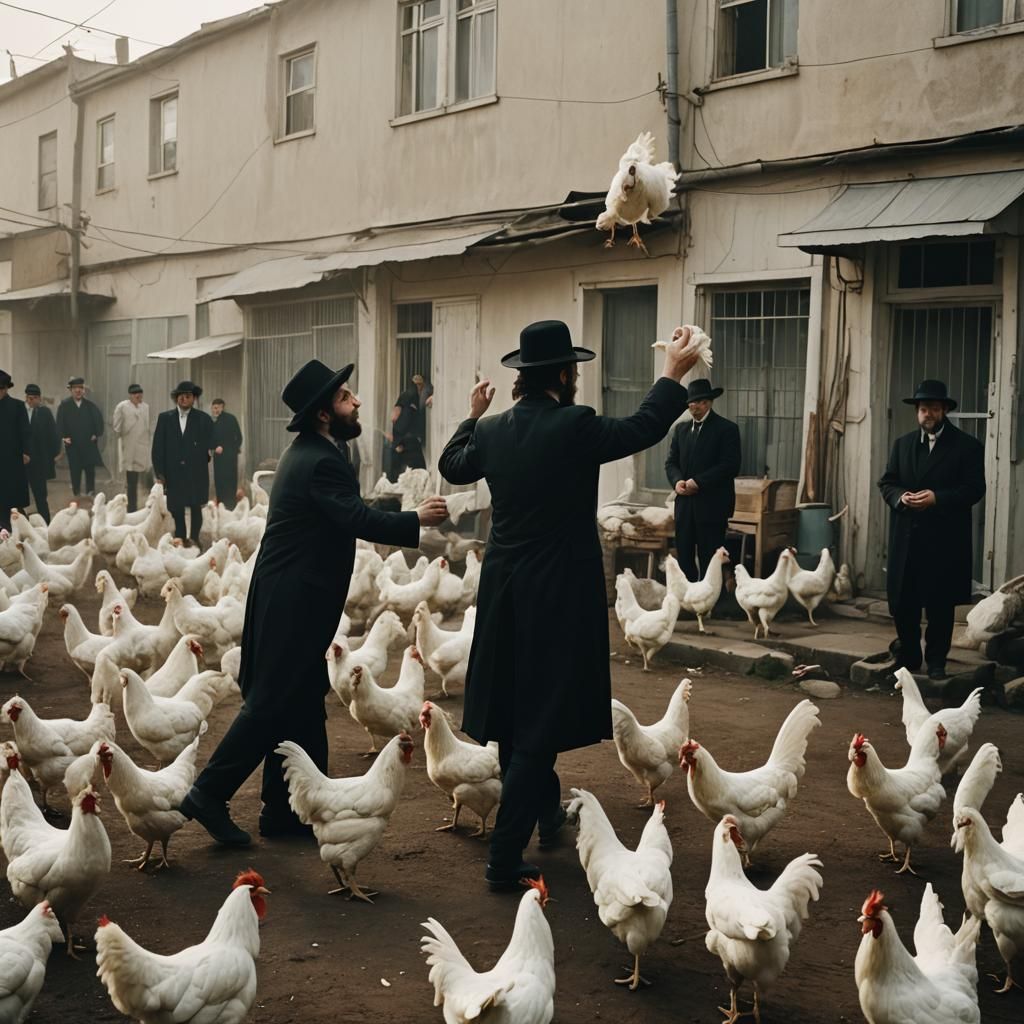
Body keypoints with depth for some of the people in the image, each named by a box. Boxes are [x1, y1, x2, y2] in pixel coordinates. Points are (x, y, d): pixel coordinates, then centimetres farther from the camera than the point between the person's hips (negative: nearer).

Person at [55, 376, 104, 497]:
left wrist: (97, 434, -2)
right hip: (72, 443, 0)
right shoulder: (64, 405, -1)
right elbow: (60, 423, -1)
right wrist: (63, 436, -9)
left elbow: (99, 420, 6)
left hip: (89, 443, 1)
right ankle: (77, 493, 12)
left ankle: (90, 491, 12)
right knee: (75, 469, 4)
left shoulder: (91, 405, 2)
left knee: (90, 468, 1)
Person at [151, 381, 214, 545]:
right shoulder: (165, 418, 6)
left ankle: (194, 538, 13)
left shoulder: (203, 419, 3)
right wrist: (159, 472, -2)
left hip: (196, 475, -1)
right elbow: (158, 447, 4)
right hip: (173, 473, 1)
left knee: (196, 507, 3)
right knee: (176, 510, 4)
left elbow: (209, 445, 7)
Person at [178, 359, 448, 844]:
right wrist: (416, 519, -15)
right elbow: (359, 520, -25)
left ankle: (285, 811, 20)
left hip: (291, 598, 10)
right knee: (274, 702, -4)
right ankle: (210, 794, 3)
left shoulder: (312, 452, 13)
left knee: (301, 704, 13)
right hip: (294, 600, -10)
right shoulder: (320, 462, -19)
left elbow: (350, 514, 13)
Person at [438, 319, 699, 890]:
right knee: (540, 728, -1)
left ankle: (546, 813, 42)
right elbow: (645, 429, -5)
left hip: (505, 592, 7)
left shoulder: (491, 430, 0)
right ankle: (506, 858, -1)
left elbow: (452, 467, 19)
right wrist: (674, 374, 9)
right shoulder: (574, 427, -18)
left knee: (516, 715, 21)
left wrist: (474, 415, 34)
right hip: (558, 595, -7)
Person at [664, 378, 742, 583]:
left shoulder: (727, 429, -4)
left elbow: (731, 466, -12)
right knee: (683, 556, 5)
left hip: (712, 505, -5)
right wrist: (677, 481, -8)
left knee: (709, 558, -2)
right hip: (685, 504, 5)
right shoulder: (681, 429, 14)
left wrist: (698, 482, -17)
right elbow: (671, 462, 14)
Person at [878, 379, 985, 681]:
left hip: (944, 540, -3)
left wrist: (937, 498, -18)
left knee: (940, 603, 3)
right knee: (902, 600, 6)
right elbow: (886, 483, 12)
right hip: (906, 537, 4)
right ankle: (908, 655, 21)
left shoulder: (967, 446, 0)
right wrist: (900, 496, -10)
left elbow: (974, 489, -6)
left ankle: (936, 661, 14)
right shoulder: (903, 444, 13)